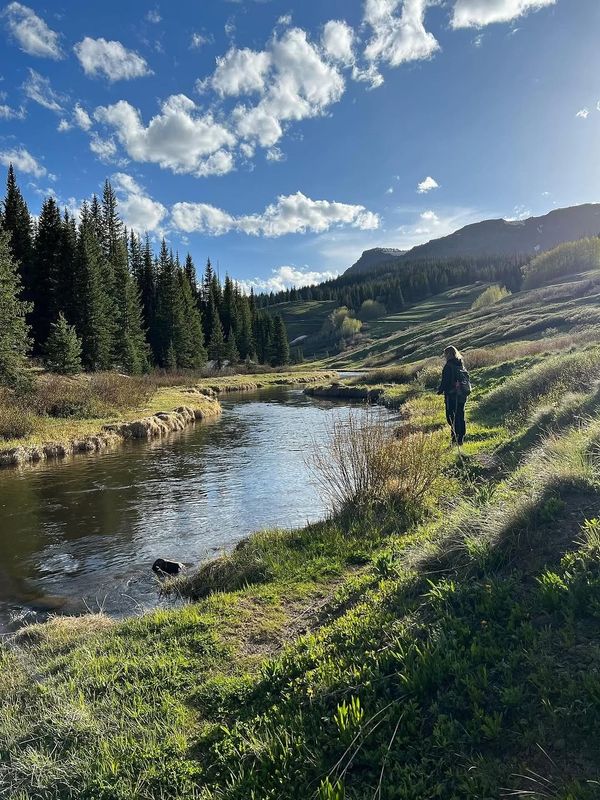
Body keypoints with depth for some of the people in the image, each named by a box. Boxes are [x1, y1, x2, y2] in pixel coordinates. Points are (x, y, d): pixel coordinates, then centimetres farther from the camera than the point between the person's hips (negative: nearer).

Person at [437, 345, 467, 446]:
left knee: (451, 416, -1)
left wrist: (440, 390, 1)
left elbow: (445, 381, -14)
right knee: (460, 416, 12)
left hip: (451, 395, -7)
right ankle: (461, 438, 17)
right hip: (461, 395, 7)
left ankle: (456, 436, -7)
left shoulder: (448, 365, -13)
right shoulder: (461, 365, 8)